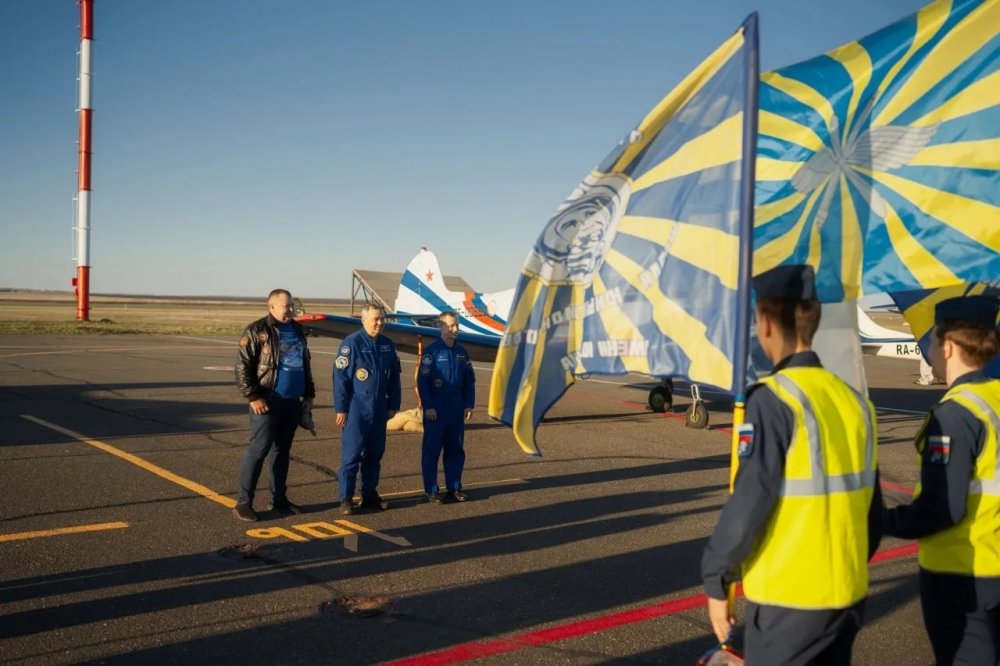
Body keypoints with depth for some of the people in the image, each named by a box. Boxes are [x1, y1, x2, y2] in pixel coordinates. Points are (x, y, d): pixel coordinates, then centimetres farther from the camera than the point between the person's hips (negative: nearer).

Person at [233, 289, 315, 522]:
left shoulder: (297, 331, 13)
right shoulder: (256, 331, -7)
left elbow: (305, 364, 20)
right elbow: (242, 367, -11)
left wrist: (309, 394, 16)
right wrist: (253, 397, -16)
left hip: (293, 402, 6)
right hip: (268, 401, -6)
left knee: (282, 451, 12)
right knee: (258, 450, -6)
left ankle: (279, 499, 20)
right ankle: (243, 503, 0)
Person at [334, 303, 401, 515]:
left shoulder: (387, 345, 9)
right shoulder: (352, 342, -9)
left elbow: (394, 377, 15)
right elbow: (340, 377, -11)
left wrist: (393, 404, 13)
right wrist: (341, 408, -12)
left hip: (379, 410, 6)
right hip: (357, 409, -6)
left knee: (374, 454, 12)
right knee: (351, 454, -3)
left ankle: (370, 495, 23)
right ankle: (346, 499, 4)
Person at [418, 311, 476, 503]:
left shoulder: (462, 352, 9)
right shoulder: (432, 351, -7)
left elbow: (469, 381, 13)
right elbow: (422, 380, -9)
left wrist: (469, 405, 5)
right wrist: (428, 406, -13)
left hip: (457, 410, 5)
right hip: (436, 410, -5)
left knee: (456, 449, 9)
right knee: (431, 450, 0)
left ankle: (454, 487, 18)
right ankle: (431, 490, 6)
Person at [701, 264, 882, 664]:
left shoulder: (773, 399, -16)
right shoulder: (853, 399, 3)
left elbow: (748, 506, -18)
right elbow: (871, 507, 9)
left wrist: (715, 580, -6)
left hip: (787, 599, -6)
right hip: (849, 592, 7)